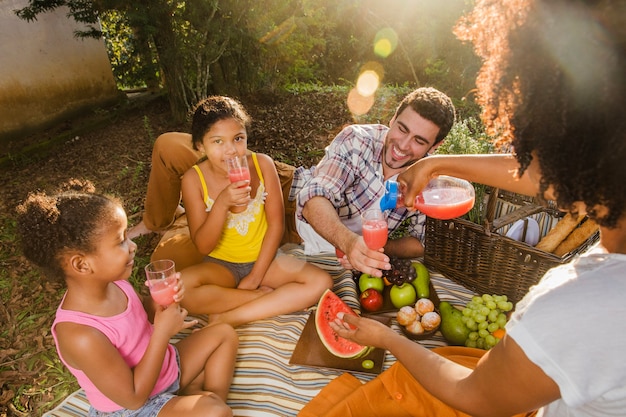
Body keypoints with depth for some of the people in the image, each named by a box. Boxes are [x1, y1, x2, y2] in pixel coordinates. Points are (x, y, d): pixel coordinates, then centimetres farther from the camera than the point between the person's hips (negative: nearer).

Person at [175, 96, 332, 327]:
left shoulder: (262, 164, -13)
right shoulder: (194, 179, -14)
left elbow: (276, 223, -9)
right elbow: (203, 246, -16)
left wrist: (255, 276, -12)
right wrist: (222, 203, -33)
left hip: (263, 257, 1)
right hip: (221, 264, -1)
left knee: (321, 281, -21)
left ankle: (226, 319, -18)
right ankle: (266, 297, -12)